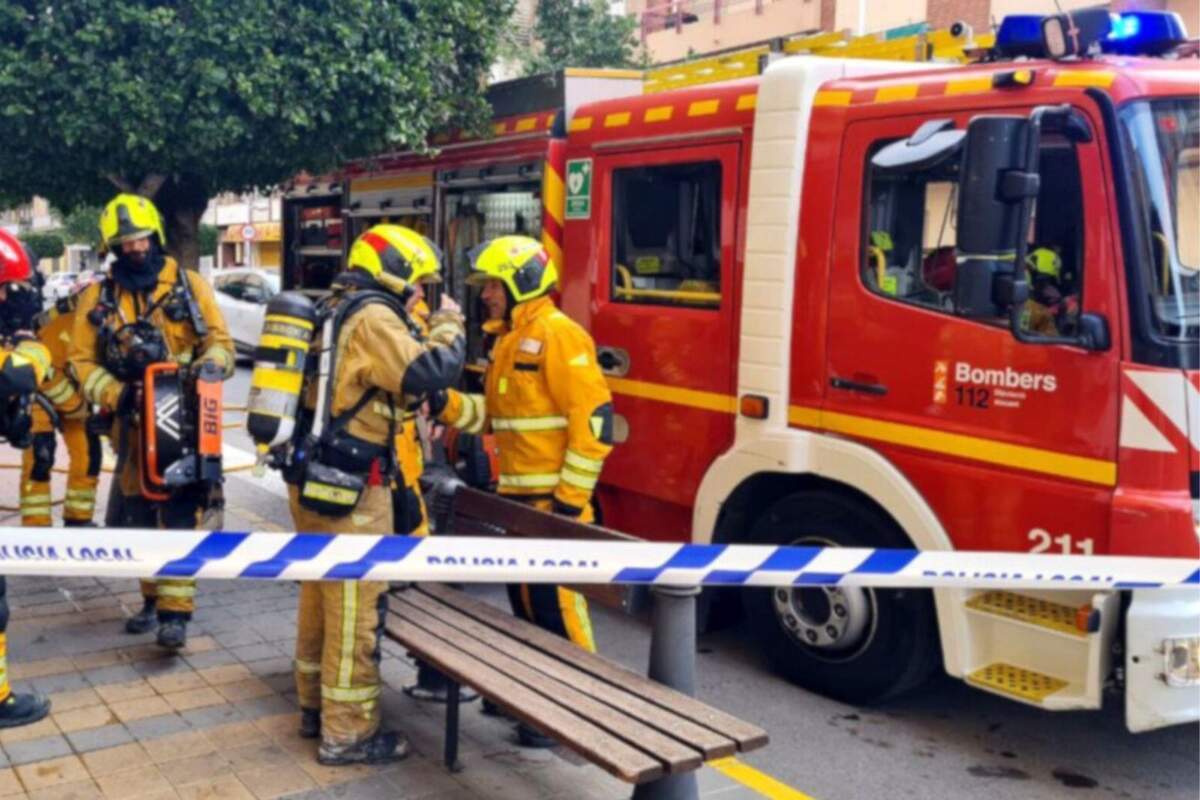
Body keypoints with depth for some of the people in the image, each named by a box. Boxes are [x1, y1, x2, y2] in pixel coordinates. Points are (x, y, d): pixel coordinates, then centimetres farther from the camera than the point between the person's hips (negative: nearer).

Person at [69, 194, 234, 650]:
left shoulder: (189, 285, 0)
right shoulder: (98, 297, 4)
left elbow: (220, 341, 1)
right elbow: (82, 360, 3)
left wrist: (205, 370, -20)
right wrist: (114, 393, -14)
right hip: (133, 424, 3)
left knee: (179, 516, -7)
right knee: (138, 515, 13)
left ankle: (175, 611, -7)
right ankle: (153, 598, 29)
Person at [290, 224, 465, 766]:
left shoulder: (336, 311, 16)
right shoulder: (374, 318, -15)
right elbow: (431, 374, -23)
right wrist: (447, 325, -6)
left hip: (313, 477, 10)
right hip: (349, 487, -10)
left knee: (320, 597, 18)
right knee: (355, 608, -2)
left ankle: (315, 707, 30)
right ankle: (347, 733, 6)